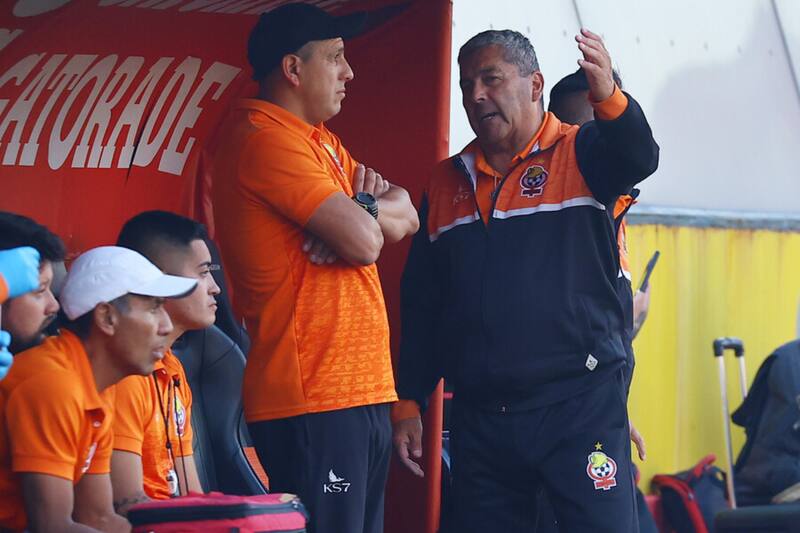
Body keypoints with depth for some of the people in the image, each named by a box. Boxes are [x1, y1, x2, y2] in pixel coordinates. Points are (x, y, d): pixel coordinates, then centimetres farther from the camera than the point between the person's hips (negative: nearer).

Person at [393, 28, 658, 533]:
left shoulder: (580, 154, 2)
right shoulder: (447, 183, 15)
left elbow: (638, 156, -23)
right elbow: (421, 305, 18)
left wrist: (608, 97, -44)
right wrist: (409, 403, 12)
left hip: (579, 403, -5)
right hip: (478, 414, 5)